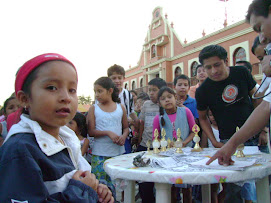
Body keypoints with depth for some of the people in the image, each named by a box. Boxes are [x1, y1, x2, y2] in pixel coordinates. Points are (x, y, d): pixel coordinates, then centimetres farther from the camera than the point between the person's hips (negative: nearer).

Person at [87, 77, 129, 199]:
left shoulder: (120, 107, 5)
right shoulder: (94, 109, 0)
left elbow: (126, 127, 8)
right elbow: (91, 131, -6)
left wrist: (124, 136, -13)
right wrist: (108, 133, -18)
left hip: (118, 152, 2)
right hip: (99, 154, -1)